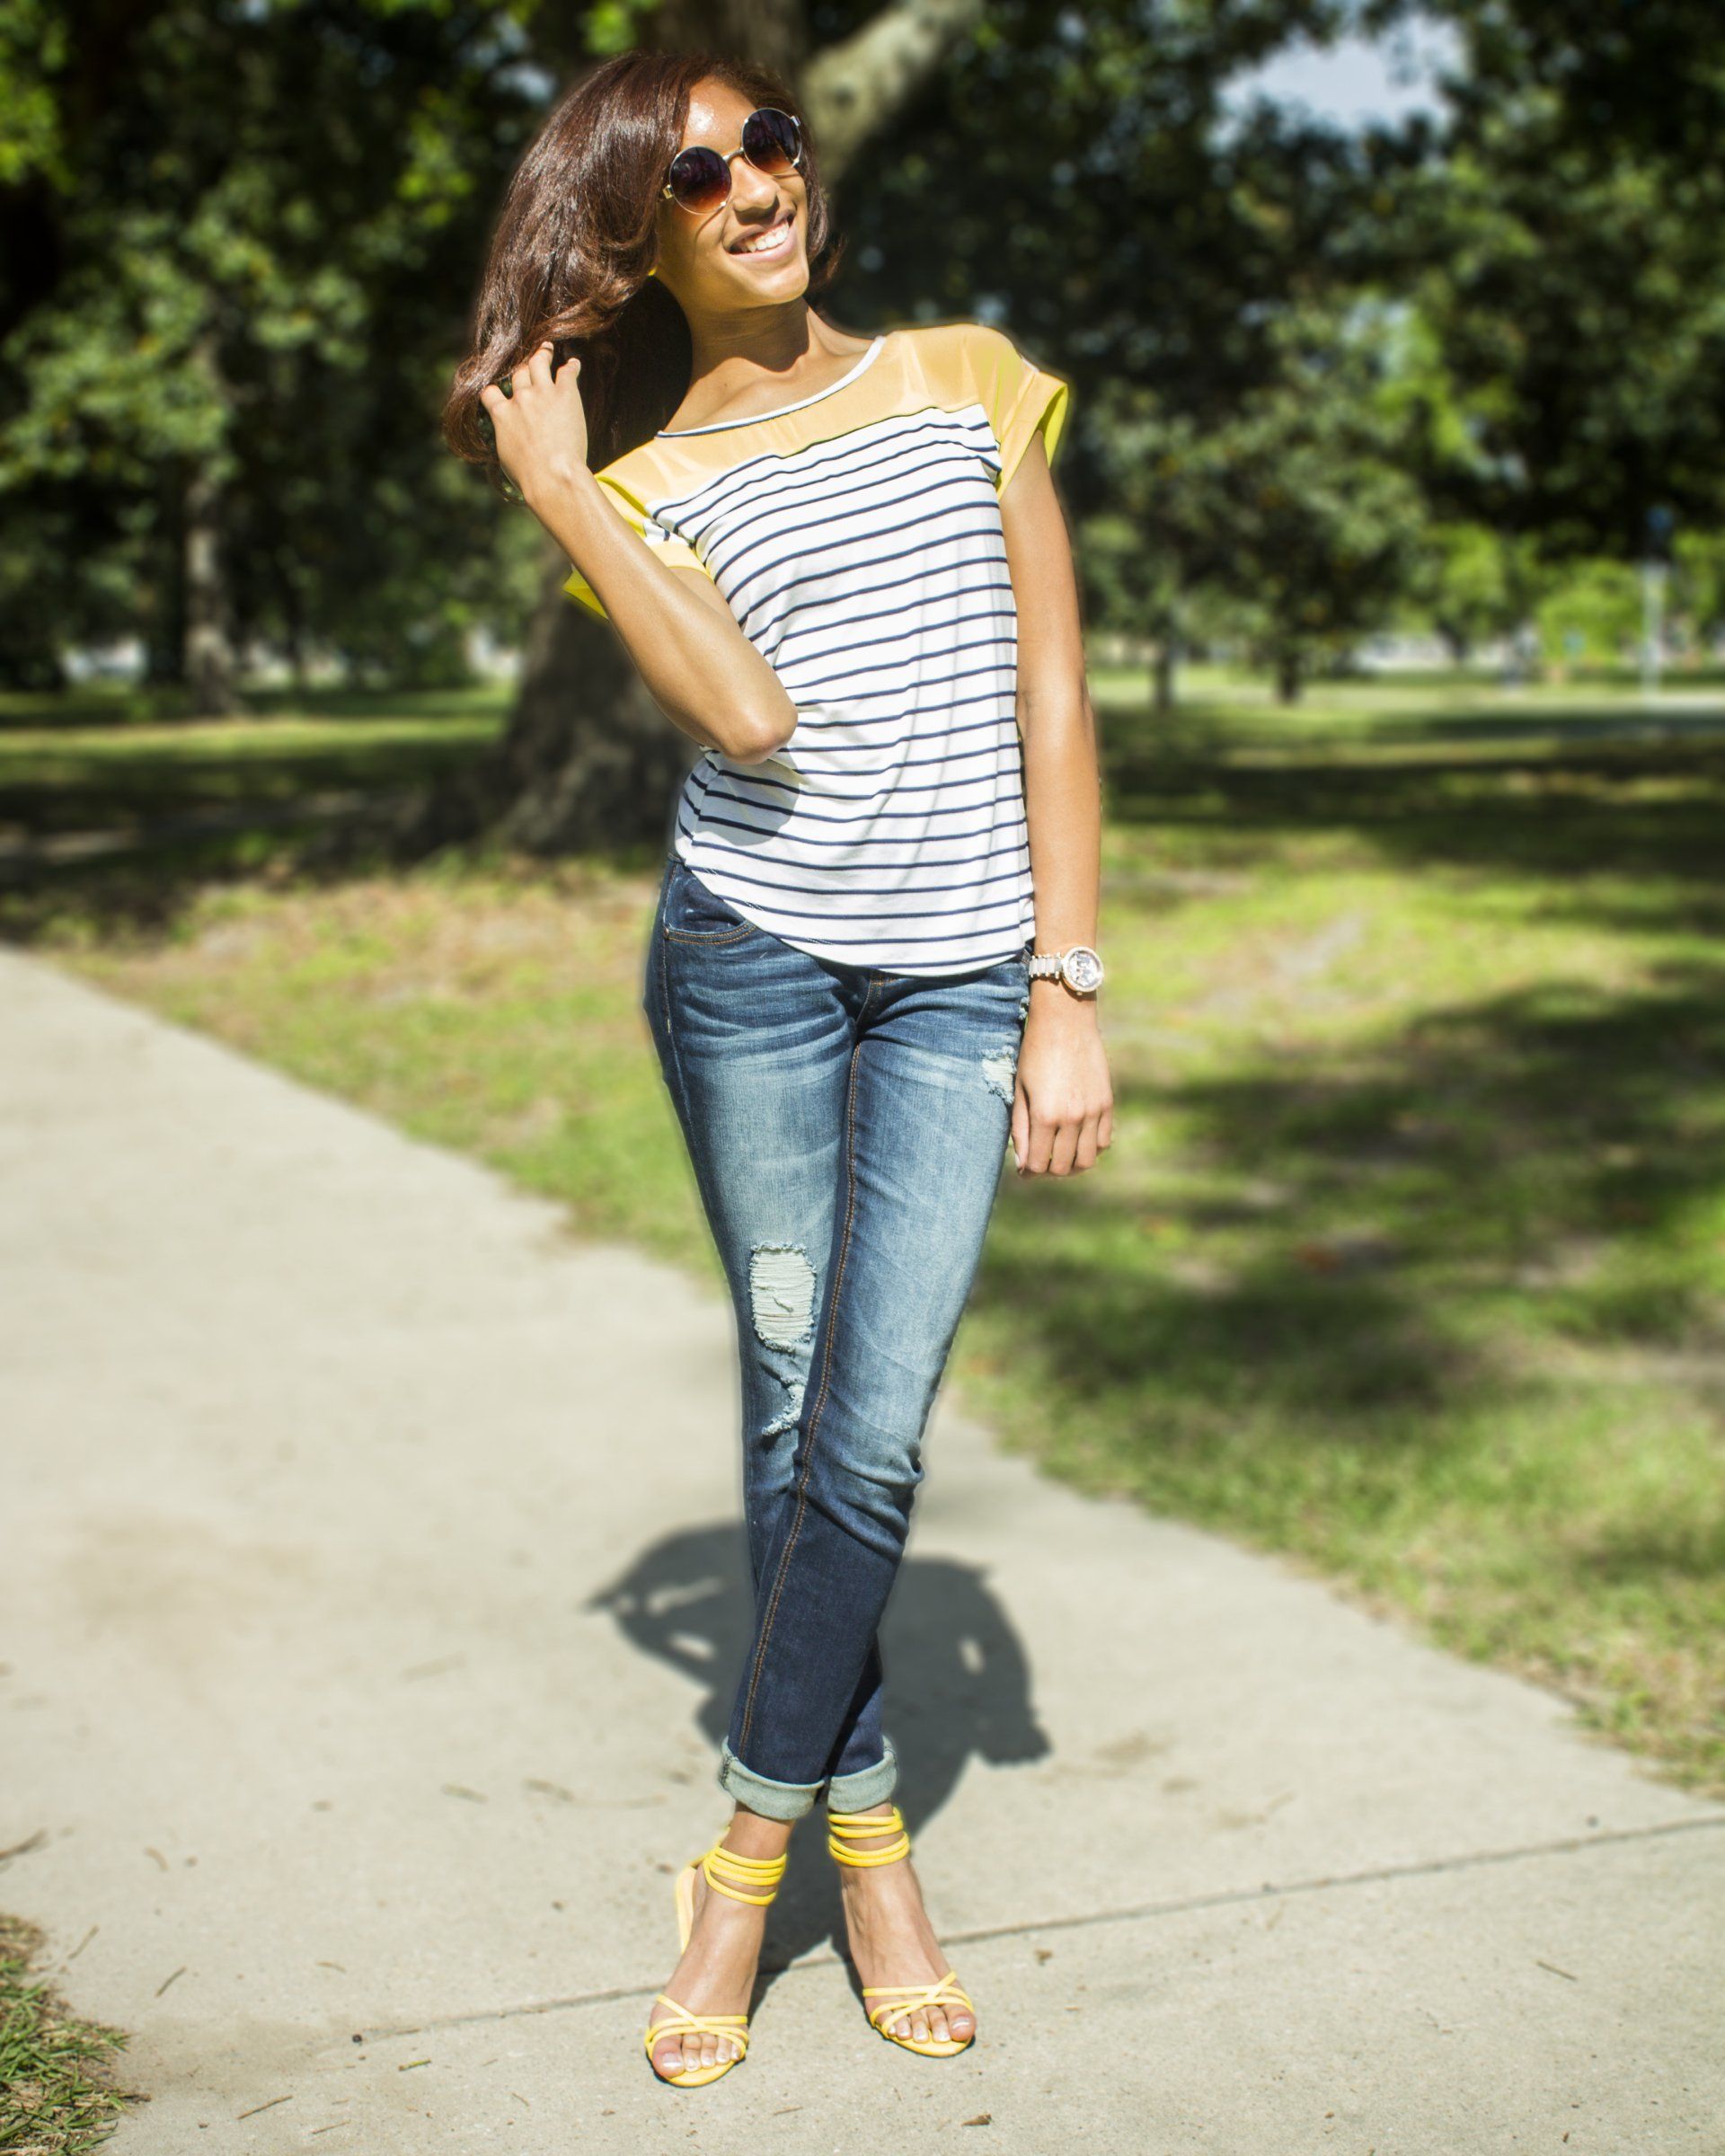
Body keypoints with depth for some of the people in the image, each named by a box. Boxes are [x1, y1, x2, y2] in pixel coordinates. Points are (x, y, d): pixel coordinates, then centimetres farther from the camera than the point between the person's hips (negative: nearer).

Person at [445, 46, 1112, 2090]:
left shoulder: (968, 382, 7)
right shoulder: (640, 484, 4)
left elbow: (1052, 696, 4)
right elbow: (745, 713, -15)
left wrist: (1065, 991, -2)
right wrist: (548, 483, -13)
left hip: (964, 980, 0)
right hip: (751, 961, 0)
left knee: (872, 1429, -5)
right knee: (792, 1406, 4)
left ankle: (748, 1851, 10)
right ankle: (871, 1838, 20)